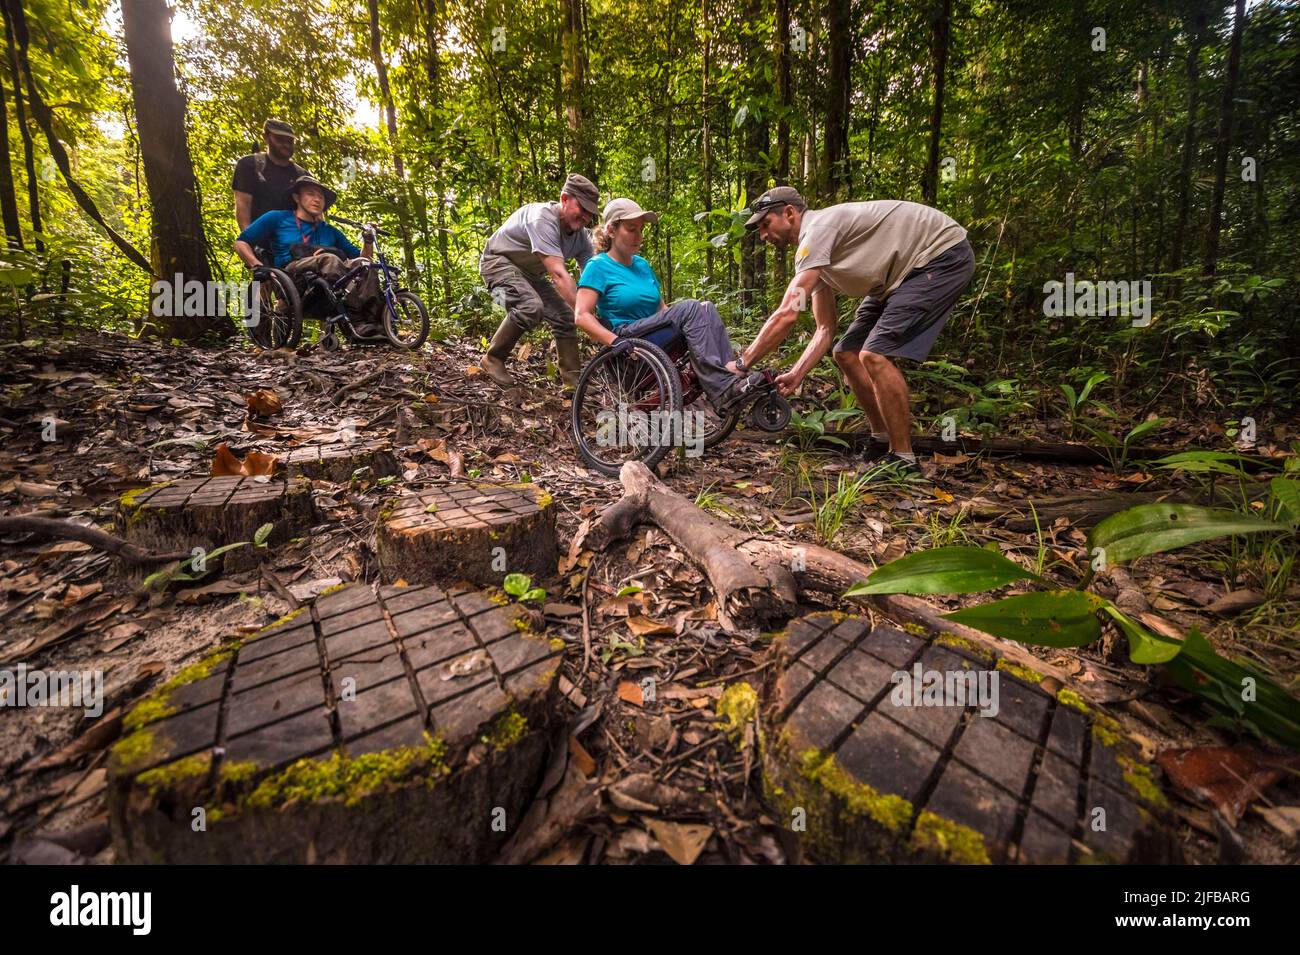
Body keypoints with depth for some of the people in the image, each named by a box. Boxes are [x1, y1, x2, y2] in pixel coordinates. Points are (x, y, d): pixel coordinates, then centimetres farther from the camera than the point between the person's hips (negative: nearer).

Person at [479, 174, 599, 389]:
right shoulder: (543, 219, -33)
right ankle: (493, 359, -14)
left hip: (531, 273, 8)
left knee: (565, 317, -4)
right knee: (530, 306, -32)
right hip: (500, 262, -7)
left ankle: (574, 381, 6)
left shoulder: (582, 235, -10)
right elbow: (559, 275, -42)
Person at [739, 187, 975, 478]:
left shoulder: (818, 228, -21)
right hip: (906, 271, 10)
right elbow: (825, 329, 8)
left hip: (944, 255, -10)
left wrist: (740, 365, -22)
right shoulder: (814, 255, 8)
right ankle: (882, 441, 17)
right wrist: (796, 374, -6)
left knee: (875, 354, -23)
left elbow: (786, 314, -29)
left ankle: (904, 462, -12)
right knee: (847, 354, 5)